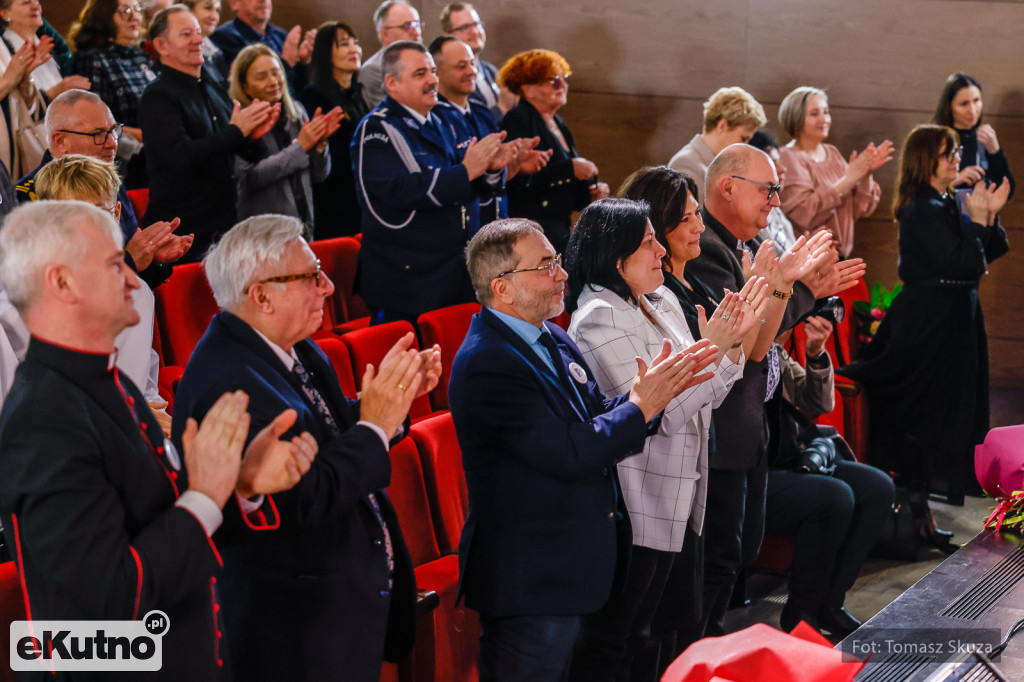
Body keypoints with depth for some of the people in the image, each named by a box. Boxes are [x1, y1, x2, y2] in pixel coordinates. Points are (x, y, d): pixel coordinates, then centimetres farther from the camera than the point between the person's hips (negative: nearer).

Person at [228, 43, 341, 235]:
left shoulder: (296, 112, 8)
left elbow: (319, 175, 10)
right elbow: (249, 177, -19)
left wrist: (319, 144, -10)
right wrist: (300, 146, -17)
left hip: (303, 224, 5)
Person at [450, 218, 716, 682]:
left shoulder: (551, 339, 9)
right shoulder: (486, 364, -22)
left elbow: (596, 419, 11)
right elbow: (568, 453, -25)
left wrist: (656, 391, -5)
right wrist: (640, 408, -14)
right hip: (527, 578, -9)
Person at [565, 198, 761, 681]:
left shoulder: (661, 301, 10)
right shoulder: (601, 316, -17)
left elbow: (702, 397, 12)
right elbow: (656, 413, -22)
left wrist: (733, 340, -2)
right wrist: (710, 348, -20)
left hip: (672, 504, 9)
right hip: (630, 509, -9)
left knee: (634, 635, 18)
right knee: (606, 641, -1)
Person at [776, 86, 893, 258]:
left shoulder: (832, 153, 13)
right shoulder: (788, 157, -7)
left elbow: (859, 211, 10)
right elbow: (803, 213, -22)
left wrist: (866, 174, -6)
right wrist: (848, 179, -19)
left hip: (840, 255, 6)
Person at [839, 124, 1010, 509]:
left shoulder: (946, 205, 11)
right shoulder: (924, 211, -17)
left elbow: (989, 254, 12)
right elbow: (962, 264, -24)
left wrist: (990, 216, -1)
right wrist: (977, 220, -17)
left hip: (953, 317, 9)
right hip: (933, 322, -9)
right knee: (929, 408, -4)